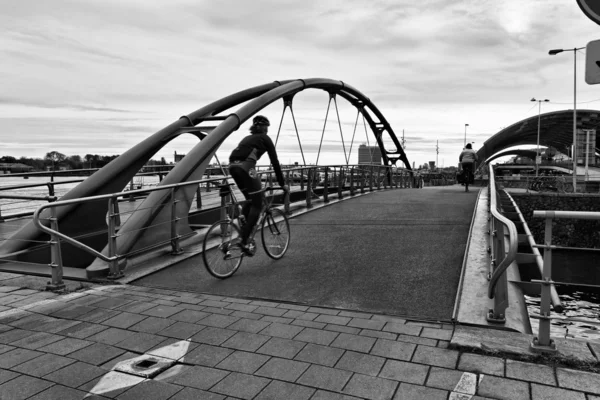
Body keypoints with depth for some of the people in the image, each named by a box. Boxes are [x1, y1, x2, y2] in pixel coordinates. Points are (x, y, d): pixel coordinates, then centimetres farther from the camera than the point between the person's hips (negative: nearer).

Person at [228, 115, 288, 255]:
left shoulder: (247, 138, 32)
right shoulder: (265, 138, 13)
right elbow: (275, 162, 10)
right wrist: (282, 184, 16)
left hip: (233, 166, 7)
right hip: (246, 167, -7)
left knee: (251, 199, 23)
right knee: (257, 204, 1)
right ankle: (244, 241, -6)